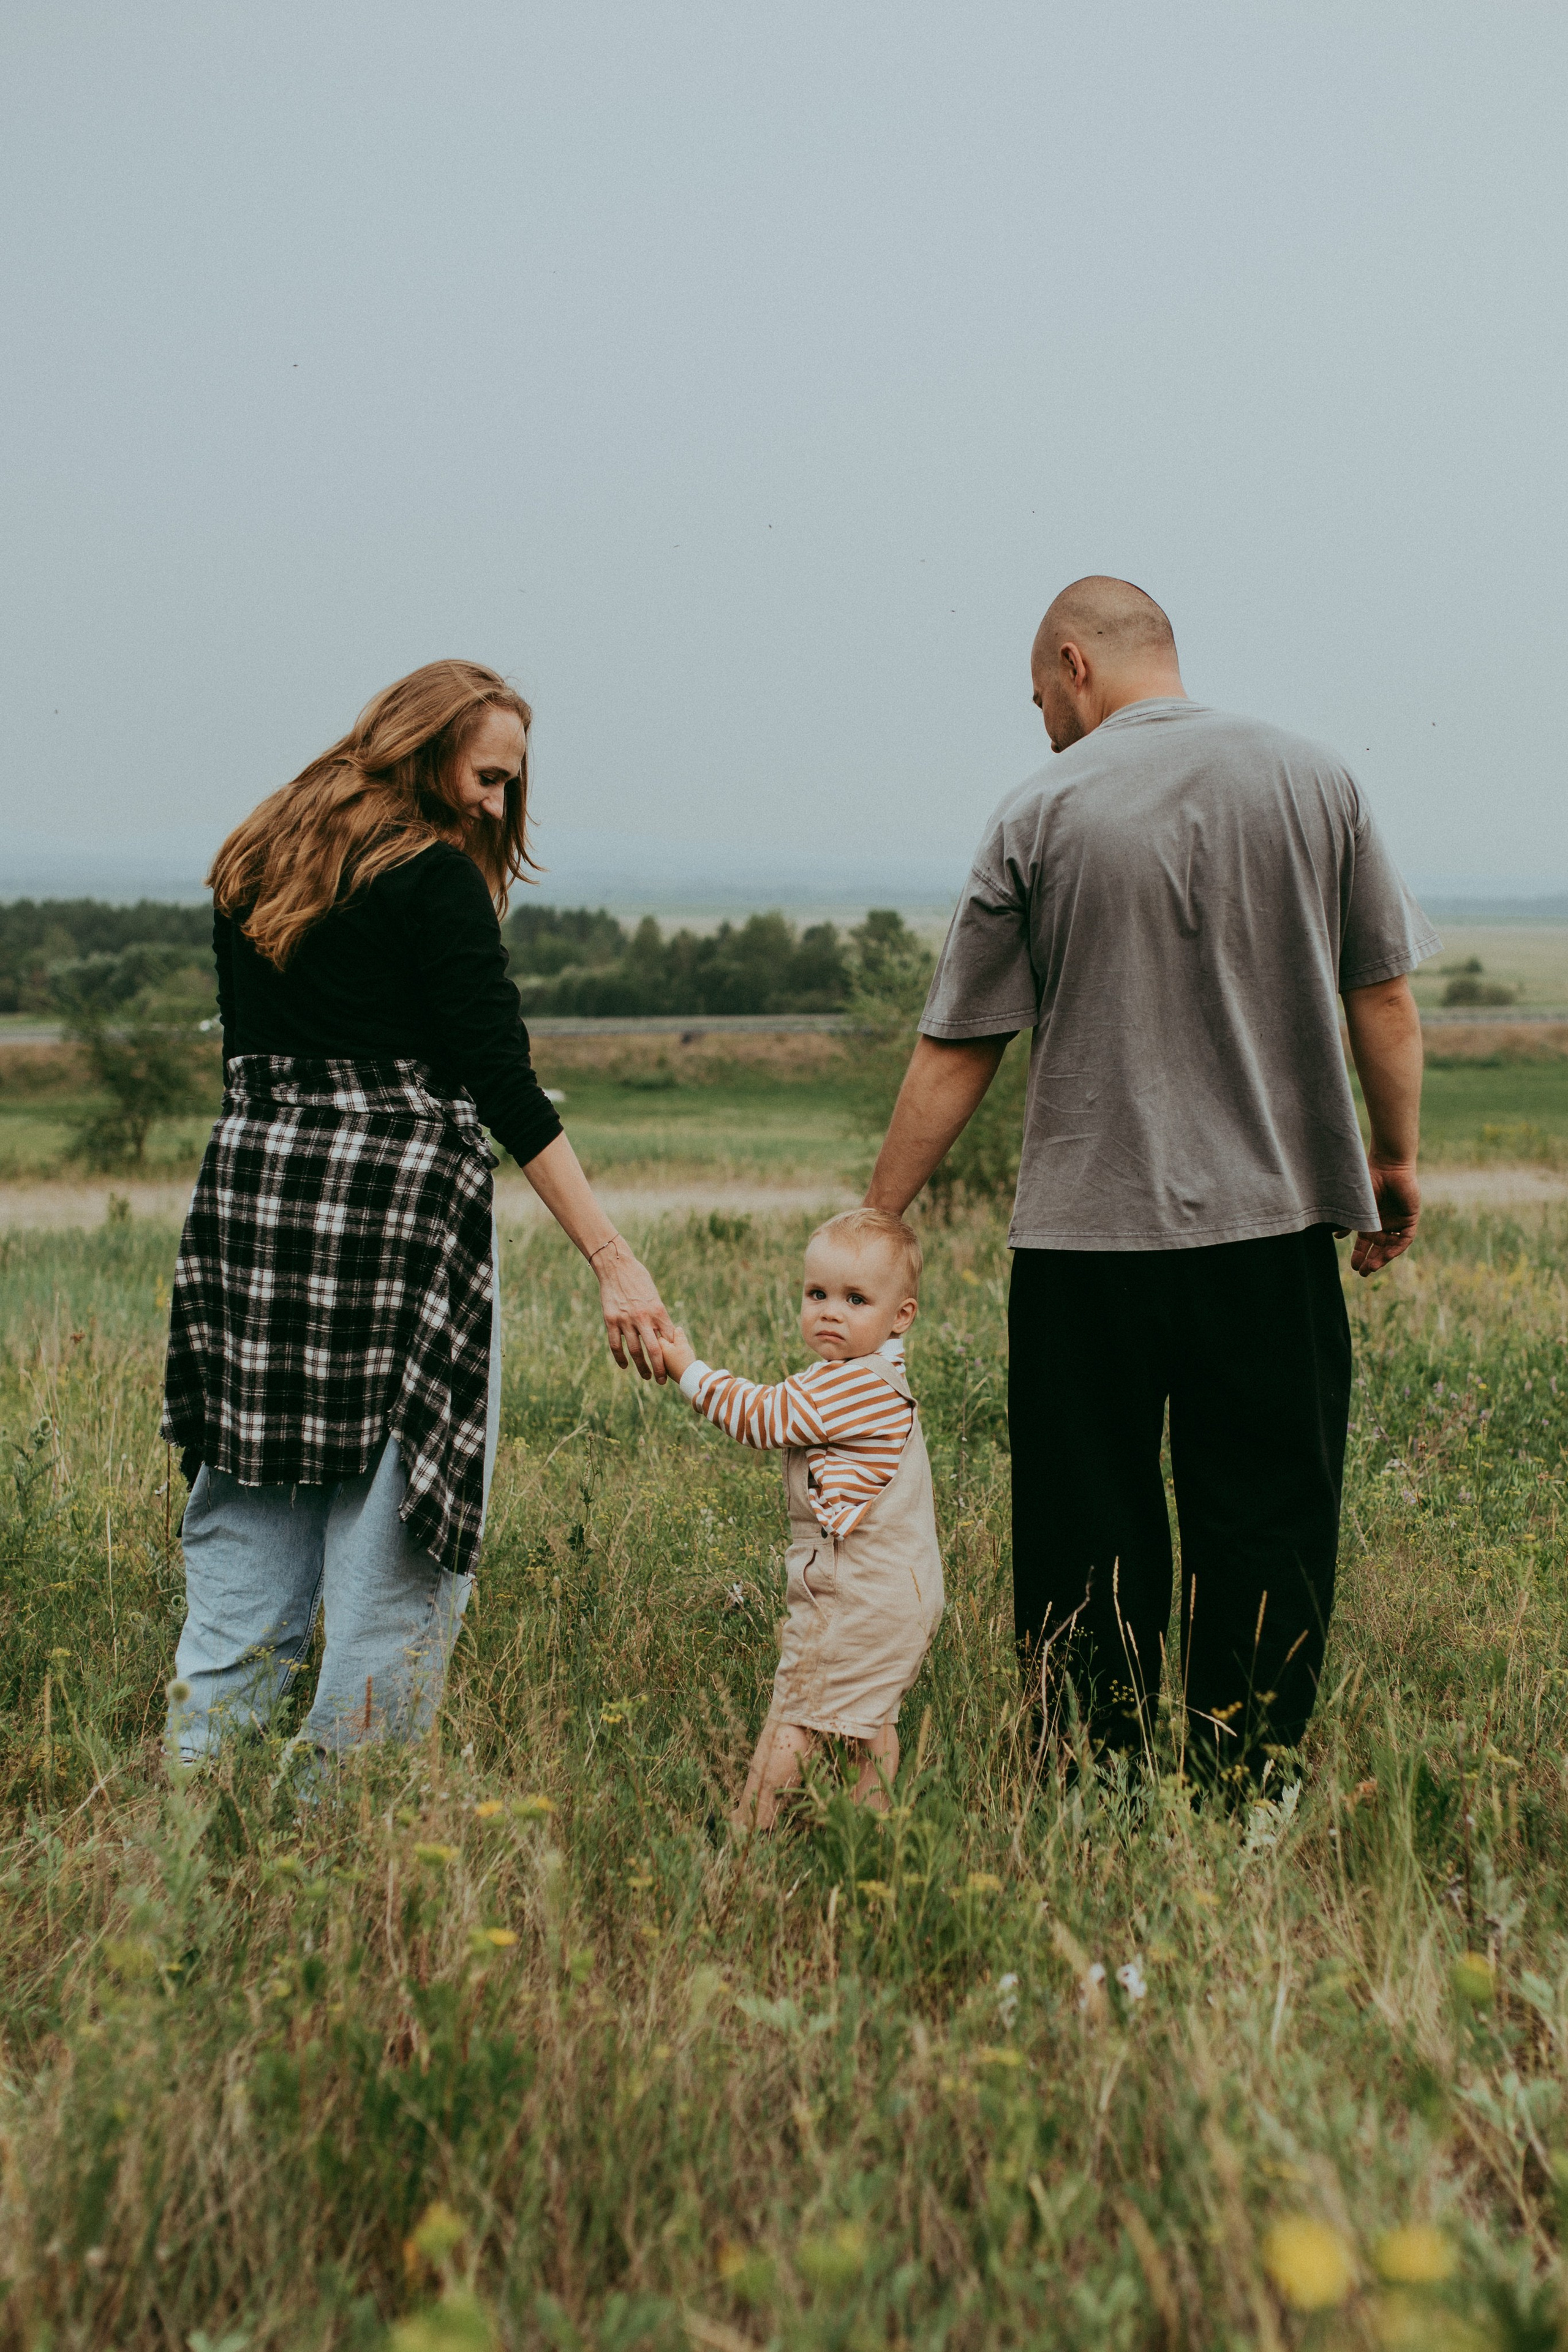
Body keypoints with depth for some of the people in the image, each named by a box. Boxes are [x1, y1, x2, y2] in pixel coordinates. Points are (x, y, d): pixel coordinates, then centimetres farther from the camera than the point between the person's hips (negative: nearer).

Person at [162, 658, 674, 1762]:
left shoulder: (255, 861, 13)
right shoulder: (432, 876, -9)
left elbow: (251, 1048, 16)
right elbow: (503, 1085, -15)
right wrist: (615, 1260, -16)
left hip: (251, 1178, 7)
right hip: (398, 1198, -7)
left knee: (250, 1516, 13)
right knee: (398, 1539, 2)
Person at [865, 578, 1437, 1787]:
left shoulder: (1043, 813, -2)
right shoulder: (1315, 780, 3)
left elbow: (957, 1051, 0)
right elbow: (1384, 1001, 6)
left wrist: (878, 1218, 8)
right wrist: (1397, 1160, 19)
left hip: (1086, 1235, -1)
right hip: (1275, 1224, 2)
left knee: (1090, 1537, 9)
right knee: (1268, 1523, 9)